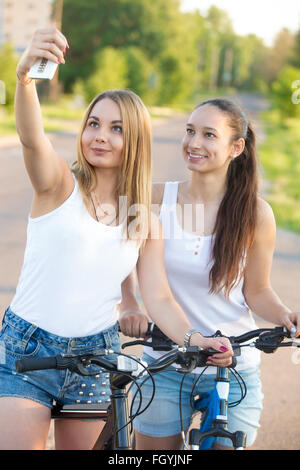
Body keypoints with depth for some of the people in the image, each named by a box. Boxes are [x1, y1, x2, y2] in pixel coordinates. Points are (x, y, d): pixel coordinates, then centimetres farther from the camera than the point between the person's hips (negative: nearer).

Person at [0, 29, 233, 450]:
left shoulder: (145, 223, 4)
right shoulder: (60, 184, -7)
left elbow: (159, 297, -2)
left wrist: (193, 338, -23)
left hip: (95, 357, 3)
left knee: (84, 445, 12)